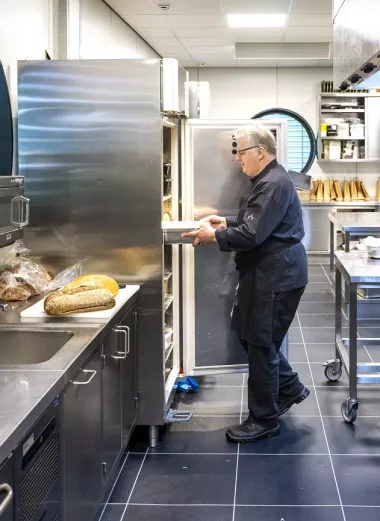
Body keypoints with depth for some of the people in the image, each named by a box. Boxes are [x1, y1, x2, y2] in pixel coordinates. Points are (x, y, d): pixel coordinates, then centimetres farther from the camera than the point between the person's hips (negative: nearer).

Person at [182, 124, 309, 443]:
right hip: (268, 273, 11)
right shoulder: (268, 180, 14)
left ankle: (264, 421, 11)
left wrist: (214, 236, -14)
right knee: (249, 334, 18)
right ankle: (290, 389, 32)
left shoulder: (274, 185, -21)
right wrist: (225, 222, 11)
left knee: (261, 345, -2)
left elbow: (252, 234, -26)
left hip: (277, 276, -11)